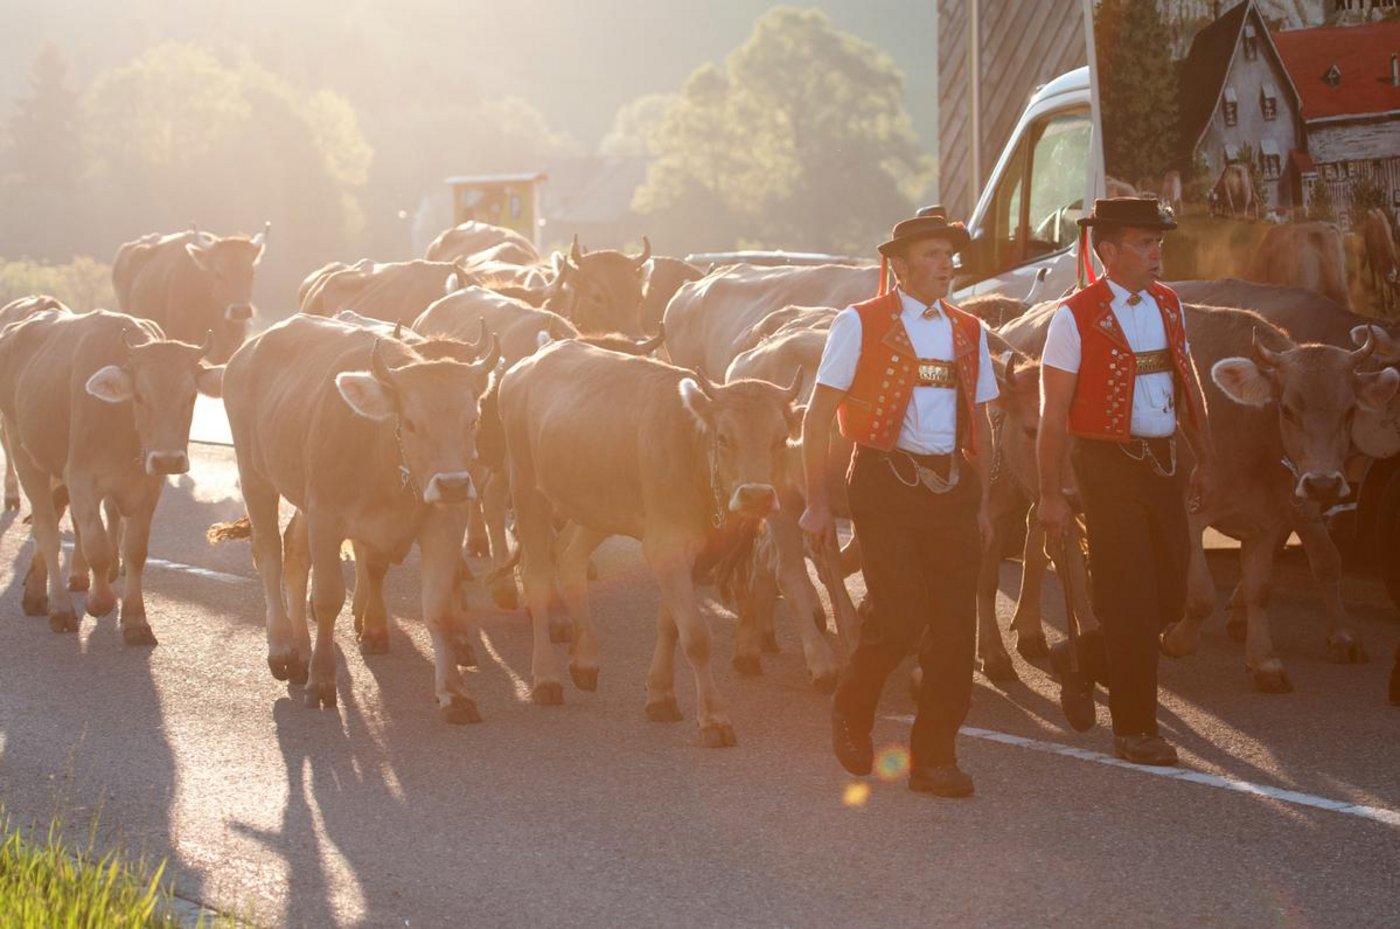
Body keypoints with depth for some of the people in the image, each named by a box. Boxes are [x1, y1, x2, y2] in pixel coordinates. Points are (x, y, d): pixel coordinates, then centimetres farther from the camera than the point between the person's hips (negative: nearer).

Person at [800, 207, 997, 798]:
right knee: (900, 620, -13)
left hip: (952, 487, 5)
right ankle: (851, 710, 16)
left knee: (955, 627, 0)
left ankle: (934, 759, 10)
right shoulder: (860, 324, -2)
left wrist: (981, 503, 15)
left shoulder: (969, 332, 13)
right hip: (885, 484, -5)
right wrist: (816, 502, -6)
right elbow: (817, 417, -2)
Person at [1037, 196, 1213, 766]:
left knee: (1170, 597, 9)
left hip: (1163, 463, 6)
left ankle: (1081, 659, 32)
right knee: (1130, 600, -4)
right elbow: (1053, 414, -10)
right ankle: (1134, 731, 6)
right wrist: (1051, 495, -12)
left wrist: (1204, 459, 18)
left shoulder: (1168, 305, 9)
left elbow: (1188, 385, 19)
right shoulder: (1076, 317, -10)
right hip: (1108, 467, -6)